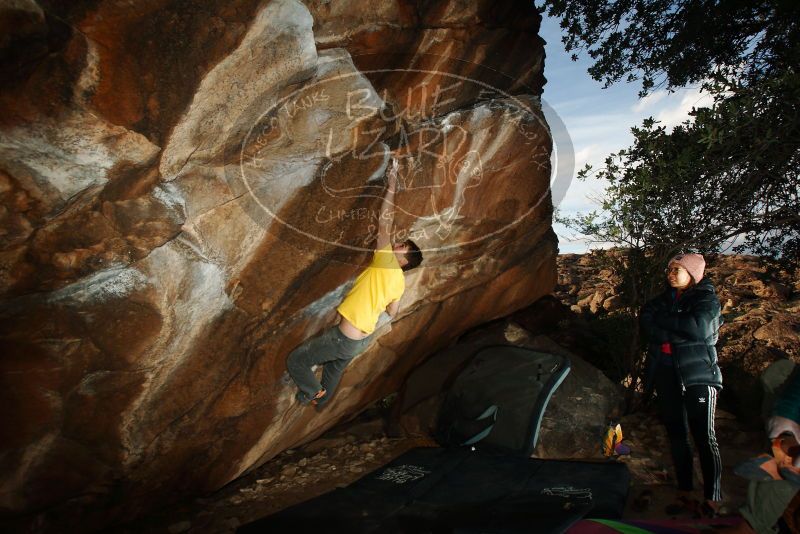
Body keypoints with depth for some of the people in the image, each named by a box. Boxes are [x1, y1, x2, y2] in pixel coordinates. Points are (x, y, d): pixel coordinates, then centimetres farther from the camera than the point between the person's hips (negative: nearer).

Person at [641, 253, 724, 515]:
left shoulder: (706, 299, 0)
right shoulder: (663, 299, 14)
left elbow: (699, 327, -18)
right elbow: (647, 325, -2)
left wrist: (663, 319, -8)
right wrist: (681, 333, -14)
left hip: (698, 375, -5)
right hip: (666, 373, 5)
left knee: (704, 436, -6)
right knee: (676, 434, 9)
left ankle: (713, 497, 1)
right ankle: (684, 490, 18)